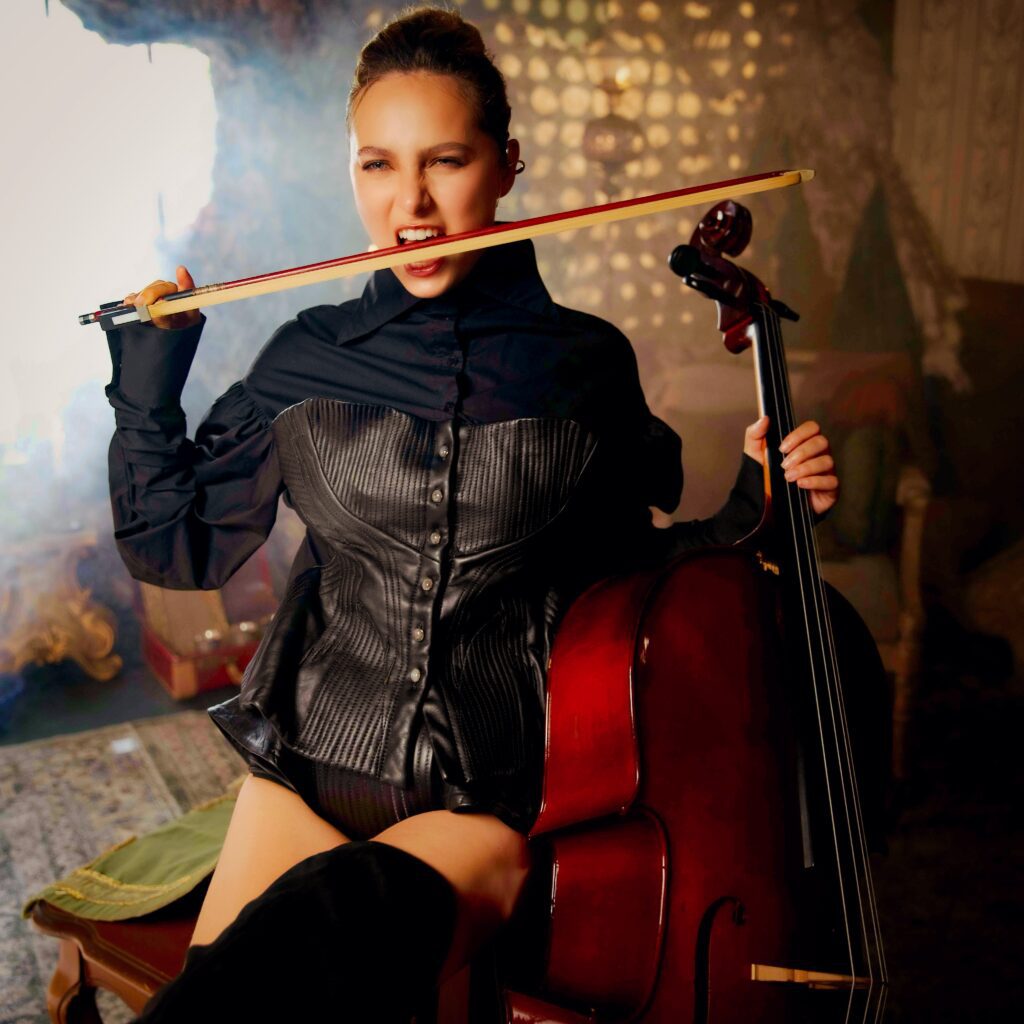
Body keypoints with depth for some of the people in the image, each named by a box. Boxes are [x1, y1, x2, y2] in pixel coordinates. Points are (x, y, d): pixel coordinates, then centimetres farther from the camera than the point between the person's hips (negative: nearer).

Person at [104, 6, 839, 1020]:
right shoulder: (307, 359, 5)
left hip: (491, 799, -1)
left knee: (341, 911, -32)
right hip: (306, 776, 2)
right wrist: (146, 390, 1)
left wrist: (752, 509, -3)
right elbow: (177, 546, 12)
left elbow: (624, 569, 12)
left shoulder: (585, 364, 1)